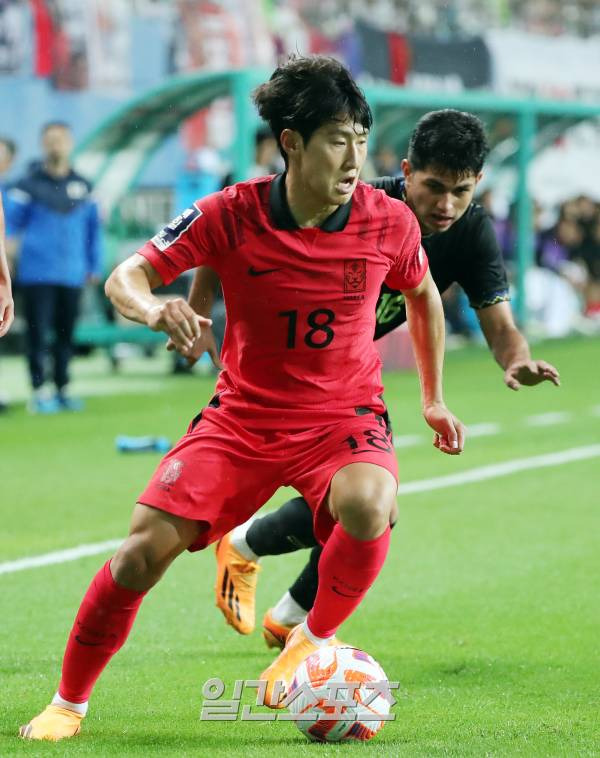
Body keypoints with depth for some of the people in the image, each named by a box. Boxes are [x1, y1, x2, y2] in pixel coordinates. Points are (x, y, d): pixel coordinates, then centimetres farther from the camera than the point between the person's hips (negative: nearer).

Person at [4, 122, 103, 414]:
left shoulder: (82, 186, 9)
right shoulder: (29, 184, -2)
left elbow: (93, 227, 14)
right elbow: (11, 221, -2)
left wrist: (95, 266, 13)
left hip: (72, 275, 4)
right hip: (37, 273, -4)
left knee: (66, 334, 10)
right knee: (38, 332, -2)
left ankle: (63, 389, 19)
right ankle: (39, 391, 3)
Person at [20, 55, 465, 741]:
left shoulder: (389, 222, -10)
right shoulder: (230, 216, -15)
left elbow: (422, 295, 12)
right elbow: (125, 277, -10)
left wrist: (433, 400, 18)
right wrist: (154, 309, -34)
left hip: (344, 418, 0)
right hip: (241, 416, 0)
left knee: (368, 504, -35)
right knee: (145, 548, -12)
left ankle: (313, 642, -8)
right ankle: (68, 704, 8)